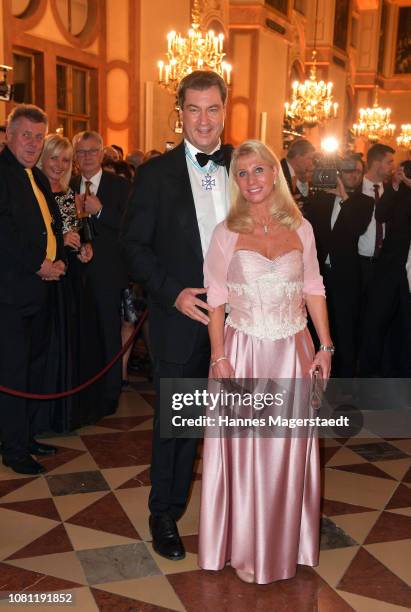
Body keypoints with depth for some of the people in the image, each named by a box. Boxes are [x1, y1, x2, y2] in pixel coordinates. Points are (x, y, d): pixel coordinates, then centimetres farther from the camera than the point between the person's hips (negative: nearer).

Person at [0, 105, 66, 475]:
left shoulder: (38, 177, 17)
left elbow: (54, 225, 20)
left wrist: (59, 261, 2)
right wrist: (39, 266, -14)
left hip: (40, 290, 9)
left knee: (35, 368, 15)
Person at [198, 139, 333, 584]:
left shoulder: (300, 228, 3)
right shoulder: (227, 232, -3)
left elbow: (313, 290, 7)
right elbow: (216, 298, -3)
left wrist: (326, 346, 1)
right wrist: (219, 356, -11)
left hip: (292, 352, 2)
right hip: (243, 352, -2)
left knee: (288, 451, 12)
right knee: (244, 451, 7)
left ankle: (285, 540, 33)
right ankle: (245, 546, 25)